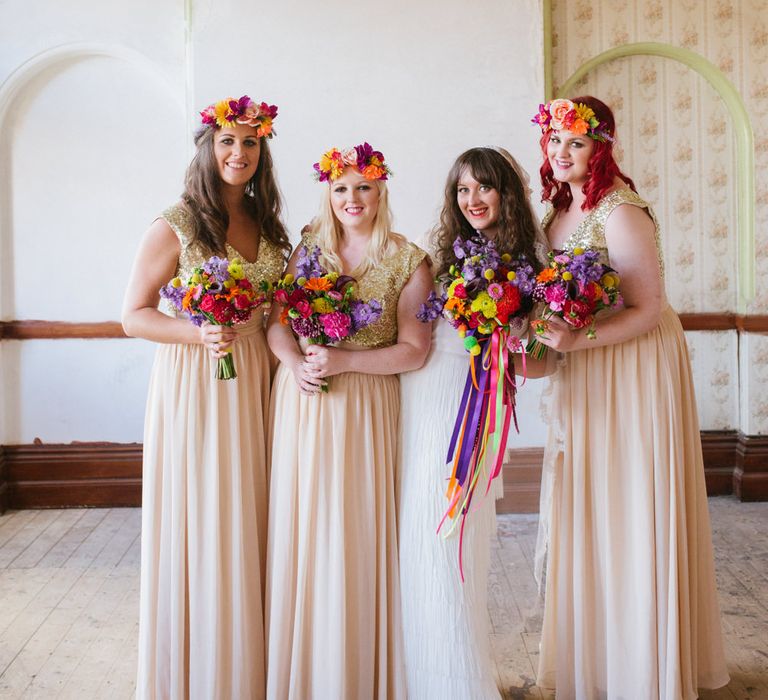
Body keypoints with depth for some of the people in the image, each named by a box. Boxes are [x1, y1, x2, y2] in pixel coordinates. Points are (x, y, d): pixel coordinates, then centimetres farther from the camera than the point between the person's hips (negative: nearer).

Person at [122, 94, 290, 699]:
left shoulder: (266, 225, 11)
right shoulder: (175, 227, -6)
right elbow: (134, 315, -6)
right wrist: (199, 333, -21)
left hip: (255, 381, 5)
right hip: (194, 383, -5)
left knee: (248, 522, 9)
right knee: (199, 522, 0)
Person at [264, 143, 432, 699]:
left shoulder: (407, 261, -2)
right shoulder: (309, 249, 9)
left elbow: (414, 350, -7)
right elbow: (276, 319, 7)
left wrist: (343, 361, -16)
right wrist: (294, 361, -13)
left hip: (366, 407, -3)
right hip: (301, 401, 3)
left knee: (356, 531, 1)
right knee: (301, 527, 7)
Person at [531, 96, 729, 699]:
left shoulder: (620, 213, -18)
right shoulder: (560, 208, 7)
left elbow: (647, 310, -20)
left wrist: (577, 340, -29)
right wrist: (546, 335, 0)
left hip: (634, 370, -8)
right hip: (581, 376, 8)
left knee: (630, 514, 1)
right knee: (582, 509, 13)